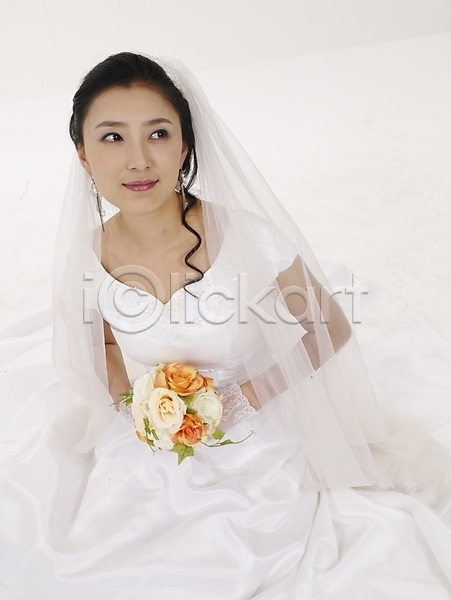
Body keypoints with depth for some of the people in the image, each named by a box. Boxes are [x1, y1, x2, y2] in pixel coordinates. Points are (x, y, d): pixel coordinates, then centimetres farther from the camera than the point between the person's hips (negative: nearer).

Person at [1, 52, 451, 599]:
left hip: (253, 449, -2)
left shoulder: (245, 237, -23)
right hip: (146, 452, 3)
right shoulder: (87, 258, -12)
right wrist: (131, 396, -11)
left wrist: (245, 396, -17)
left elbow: (330, 330, -10)